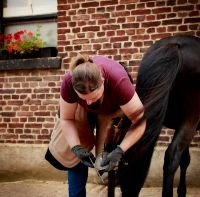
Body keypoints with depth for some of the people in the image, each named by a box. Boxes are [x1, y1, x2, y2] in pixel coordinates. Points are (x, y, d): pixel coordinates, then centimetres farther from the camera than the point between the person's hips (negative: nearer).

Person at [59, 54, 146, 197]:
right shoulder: (69, 82, -37)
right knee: (76, 157, -5)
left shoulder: (118, 80, -45)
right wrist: (76, 147, -35)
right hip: (84, 112, 2)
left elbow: (140, 122, -38)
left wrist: (119, 151, -47)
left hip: (116, 108, -2)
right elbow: (67, 119, -21)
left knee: (126, 158, -9)